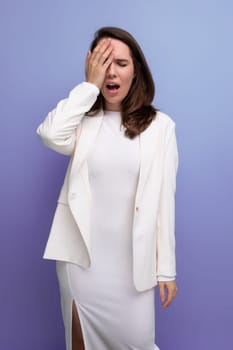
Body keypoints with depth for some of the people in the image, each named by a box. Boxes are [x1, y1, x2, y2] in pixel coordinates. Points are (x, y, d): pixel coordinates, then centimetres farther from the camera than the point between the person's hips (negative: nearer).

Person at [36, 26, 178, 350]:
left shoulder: (160, 125, -3)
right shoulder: (84, 120, 1)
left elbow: (164, 199, -3)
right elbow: (51, 135, -23)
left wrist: (167, 268, -2)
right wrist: (89, 85, -13)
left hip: (132, 258, -1)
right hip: (81, 254, 1)